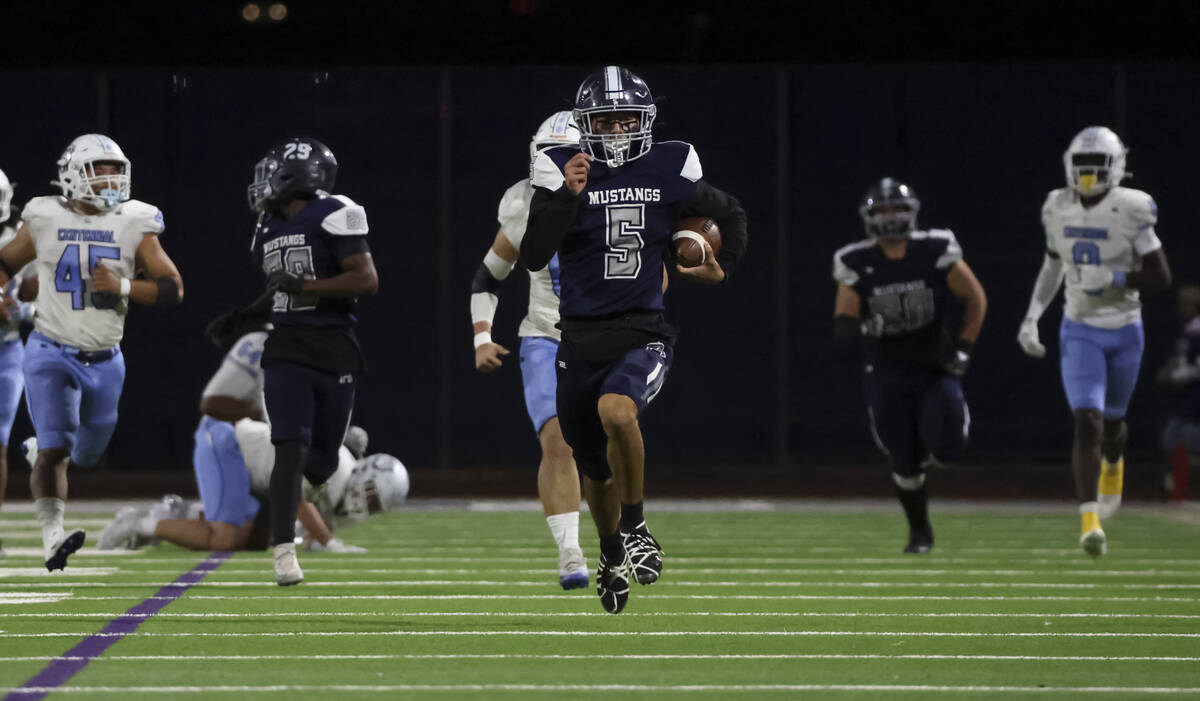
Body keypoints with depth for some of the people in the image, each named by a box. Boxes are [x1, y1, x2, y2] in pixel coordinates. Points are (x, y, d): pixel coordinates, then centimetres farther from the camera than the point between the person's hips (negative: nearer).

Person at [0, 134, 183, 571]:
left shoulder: (134, 226, -4)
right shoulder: (45, 220, -4)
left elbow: (173, 290, -5)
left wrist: (122, 286, -20)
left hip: (104, 361, 3)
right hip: (52, 354, -3)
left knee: (87, 454, 17)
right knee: (54, 449, -18)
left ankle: (40, 451, 49)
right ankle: (52, 536, -19)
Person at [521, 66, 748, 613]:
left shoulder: (669, 170, 0)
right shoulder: (560, 171, -5)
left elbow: (730, 216, 20)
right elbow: (533, 257, -16)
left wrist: (723, 269, 8)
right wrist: (568, 195, -25)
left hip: (643, 333, -2)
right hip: (581, 338, 2)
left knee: (616, 411, -34)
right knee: (595, 470, 16)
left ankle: (635, 528, -13)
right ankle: (611, 554, 45)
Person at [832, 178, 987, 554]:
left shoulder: (936, 252, -9)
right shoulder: (857, 264, -7)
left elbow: (976, 299, 3)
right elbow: (841, 327, -6)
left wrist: (963, 347, -5)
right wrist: (862, 327, -29)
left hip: (935, 368, -1)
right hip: (887, 377, 1)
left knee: (945, 448, -18)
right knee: (904, 463, 2)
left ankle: (927, 453, 21)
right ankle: (920, 532, 25)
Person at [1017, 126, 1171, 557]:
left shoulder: (1131, 211, -14)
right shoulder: (1058, 209, -2)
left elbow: (1160, 278, -12)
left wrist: (1113, 279, -25)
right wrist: (1032, 317, 9)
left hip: (1125, 331, -1)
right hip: (1080, 331, 1)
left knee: (1111, 419, 18)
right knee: (1086, 422, -15)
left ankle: (1113, 465, 55)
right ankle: (1090, 521, -18)